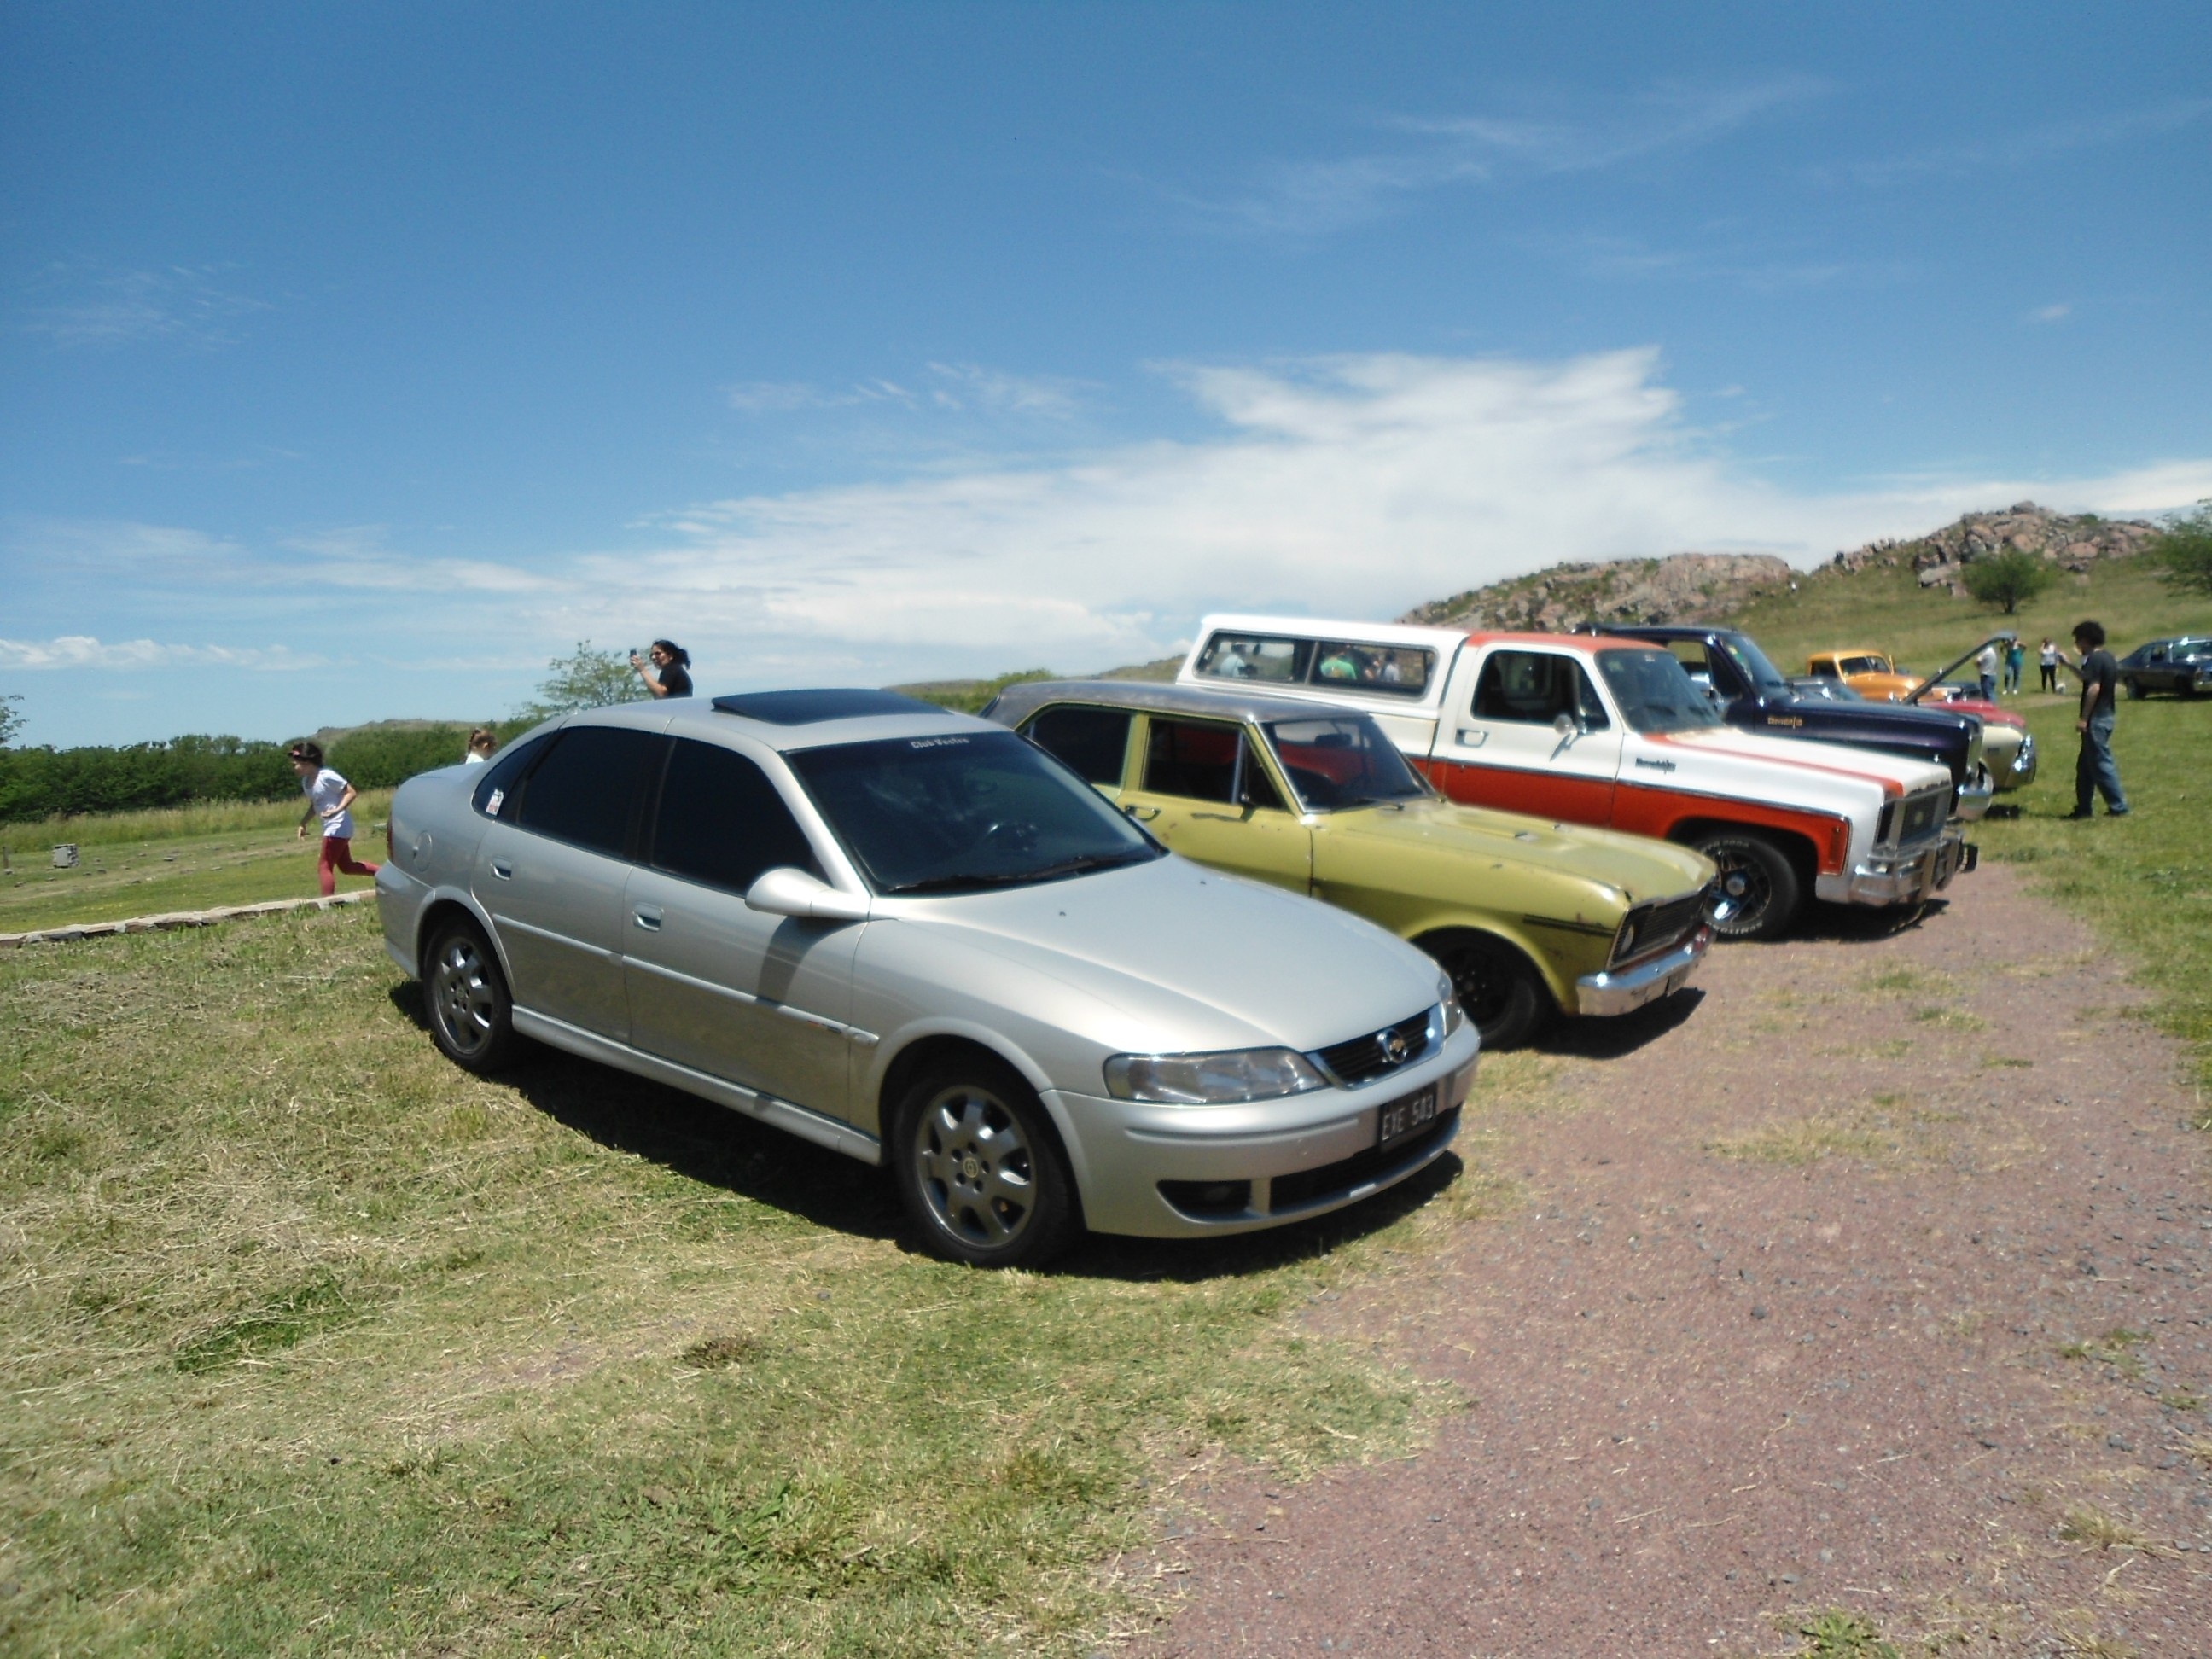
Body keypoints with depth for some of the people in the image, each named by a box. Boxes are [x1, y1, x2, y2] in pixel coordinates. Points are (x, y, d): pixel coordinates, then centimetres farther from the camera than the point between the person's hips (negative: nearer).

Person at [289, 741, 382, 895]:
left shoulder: (326, 776, -18)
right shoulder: (306, 781, 8)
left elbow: (351, 792, -17)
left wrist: (337, 810, -30)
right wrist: (303, 824, 6)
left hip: (338, 827, -10)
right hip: (330, 827, 10)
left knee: (324, 866, -7)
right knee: (347, 866, 16)